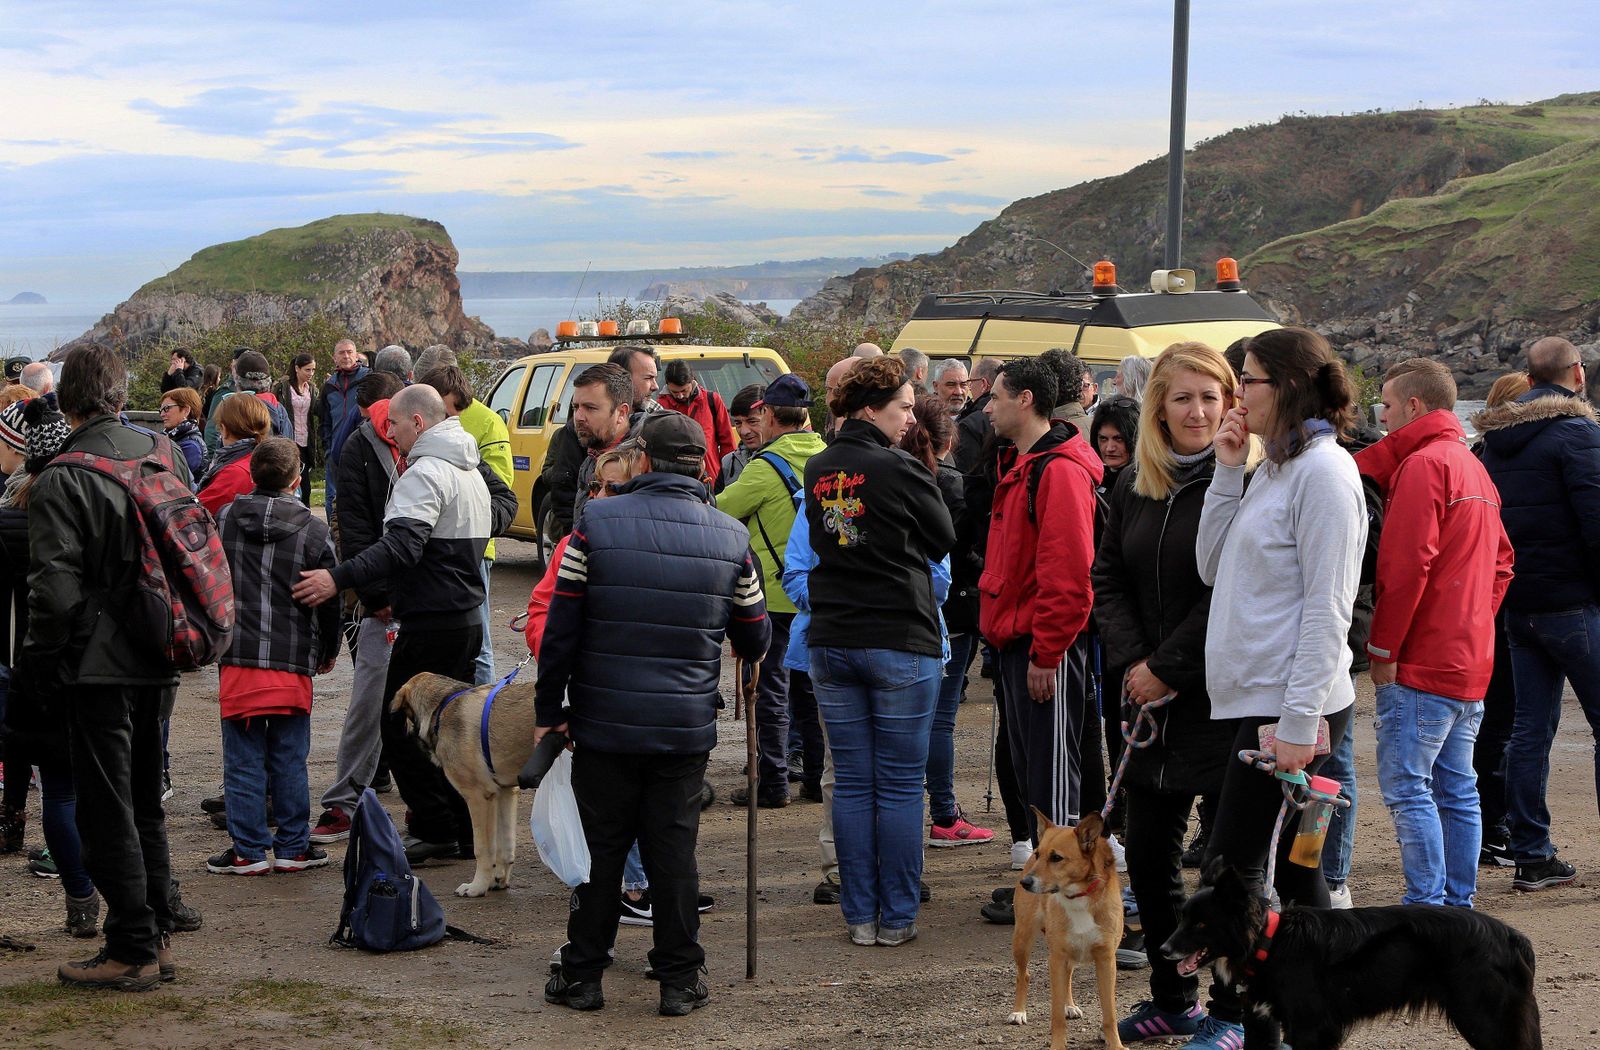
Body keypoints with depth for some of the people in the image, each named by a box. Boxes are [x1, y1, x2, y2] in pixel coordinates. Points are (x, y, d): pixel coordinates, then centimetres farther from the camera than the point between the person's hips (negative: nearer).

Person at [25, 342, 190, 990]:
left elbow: (55, 587, -17)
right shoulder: (163, 454, 3)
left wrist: (40, 662, -5)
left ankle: (132, 951, 5)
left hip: (98, 665, -7)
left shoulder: (59, 480, -15)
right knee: (145, 802, 17)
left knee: (106, 813, 1)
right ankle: (158, 936, 23)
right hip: (158, 665, 7)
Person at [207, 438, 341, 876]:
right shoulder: (313, 531, -3)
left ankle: (248, 851, 6)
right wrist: (328, 651, 17)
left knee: (243, 760, 5)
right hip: (292, 662, -1)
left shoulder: (223, 519, 3)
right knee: (289, 760, 7)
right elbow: (330, 598, 2)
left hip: (236, 659, 1)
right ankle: (292, 847, 13)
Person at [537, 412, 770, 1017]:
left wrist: (548, 709, 4)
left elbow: (560, 628, -4)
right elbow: (754, 638, 10)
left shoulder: (596, 524, -5)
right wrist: (745, 654, 34)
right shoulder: (731, 537, 1)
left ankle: (583, 974, 16)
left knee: (599, 847, 8)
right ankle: (680, 979, 11)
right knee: (673, 848, 7)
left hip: (604, 721, -1)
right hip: (686, 726, 1)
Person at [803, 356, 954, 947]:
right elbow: (943, 541, 1)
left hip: (831, 643, 5)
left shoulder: (818, 472, 5)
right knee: (900, 786, 3)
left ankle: (859, 916, 13)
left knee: (851, 784, 10)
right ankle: (897, 918, 7)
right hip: (900, 642, -5)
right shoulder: (899, 470, -12)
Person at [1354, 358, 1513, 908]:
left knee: (1407, 788, -8)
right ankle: (1459, 903, 15)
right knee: (1457, 791, 12)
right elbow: (1501, 562, 22)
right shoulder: (1473, 467, 19)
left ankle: (1427, 906, -10)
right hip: (1472, 662, 9)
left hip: (1421, 663, -9)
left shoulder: (1423, 464, -11)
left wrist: (1383, 648, -12)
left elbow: (1406, 564, -18)